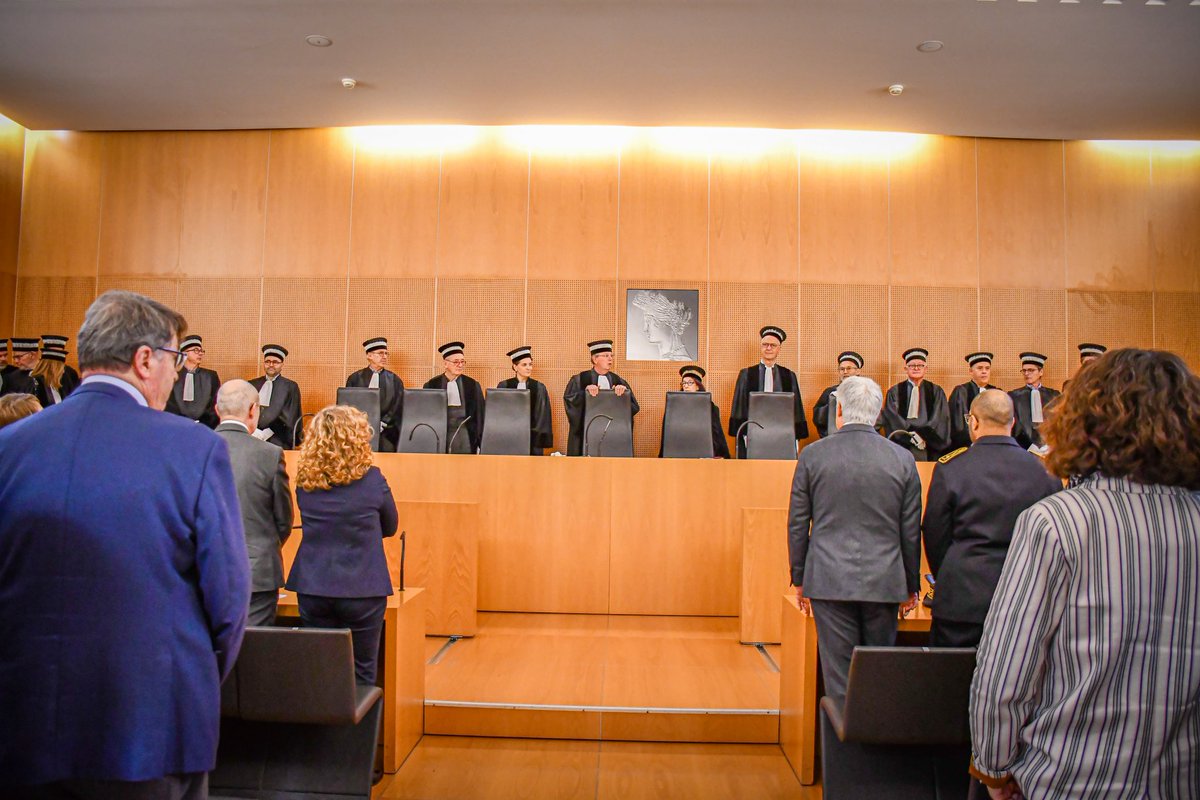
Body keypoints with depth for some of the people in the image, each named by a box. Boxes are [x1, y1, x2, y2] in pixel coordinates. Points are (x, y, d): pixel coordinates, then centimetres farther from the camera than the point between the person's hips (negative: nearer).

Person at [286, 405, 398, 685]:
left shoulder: (304, 483, -2)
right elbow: (390, 527, 4)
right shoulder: (372, 480, -11)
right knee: (360, 677, 9)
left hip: (312, 589, 3)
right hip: (361, 590, -3)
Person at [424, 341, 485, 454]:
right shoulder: (431, 385, 5)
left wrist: (480, 443, 4)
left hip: (465, 435, 0)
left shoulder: (472, 385, 7)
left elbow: (480, 415, 8)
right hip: (439, 434, 0)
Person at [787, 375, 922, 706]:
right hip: (884, 581, 2)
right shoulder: (902, 459, 0)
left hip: (829, 580, -1)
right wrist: (912, 584, 15)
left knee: (839, 674, 5)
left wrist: (799, 578, 10)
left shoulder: (812, 455, -3)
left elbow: (797, 524, 1)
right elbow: (911, 530, 4)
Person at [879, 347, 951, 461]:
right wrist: (912, 436, -14)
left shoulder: (936, 391, 11)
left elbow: (938, 420, 2)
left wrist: (923, 435, -12)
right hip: (902, 446, -1)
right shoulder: (894, 392, 7)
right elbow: (893, 419, -3)